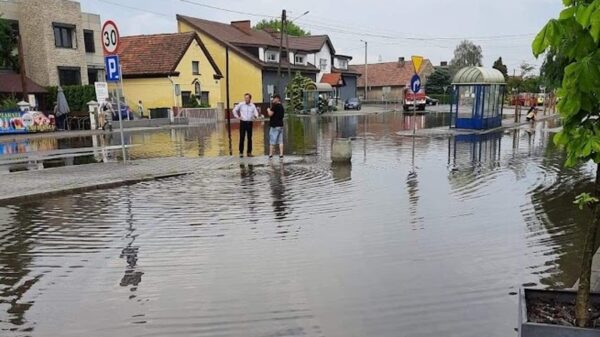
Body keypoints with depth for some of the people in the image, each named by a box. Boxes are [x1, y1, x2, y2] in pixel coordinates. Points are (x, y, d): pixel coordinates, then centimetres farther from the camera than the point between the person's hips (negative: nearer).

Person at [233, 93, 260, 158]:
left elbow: (256, 113, 1)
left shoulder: (253, 106, 3)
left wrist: (255, 116, -21)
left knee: (249, 138, 6)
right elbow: (234, 110, 9)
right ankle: (241, 152, 4)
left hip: (249, 123, 2)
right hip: (243, 122, -1)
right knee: (242, 138, -2)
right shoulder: (241, 104, 0)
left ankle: (249, 152, 15)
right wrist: (237, 117, 1)